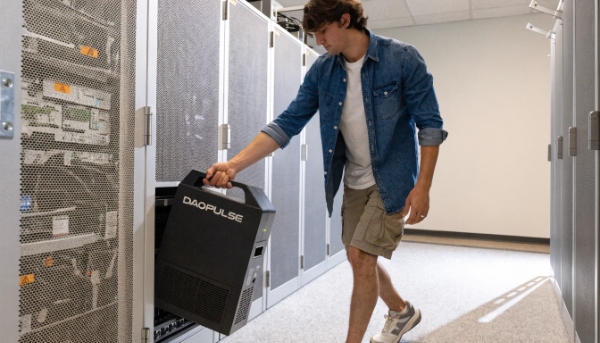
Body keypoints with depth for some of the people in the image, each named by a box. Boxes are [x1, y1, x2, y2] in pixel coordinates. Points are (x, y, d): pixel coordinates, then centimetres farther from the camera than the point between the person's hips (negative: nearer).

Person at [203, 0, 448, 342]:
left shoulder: (403, 58, -15)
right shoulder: (322, 70, -3)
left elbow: (430, 124, -12)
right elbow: (287, 124, -7)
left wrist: (422, 186, -19)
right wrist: (233, 165, -16)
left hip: (392, 179, -5)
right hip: (354, 182, 6)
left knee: (362, 256, -8)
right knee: (360, 258, 15)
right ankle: (402, 311, 42)